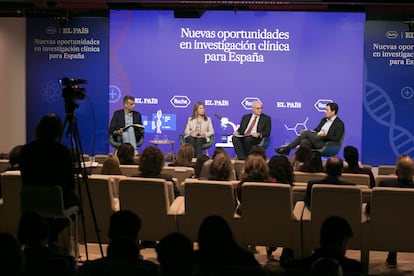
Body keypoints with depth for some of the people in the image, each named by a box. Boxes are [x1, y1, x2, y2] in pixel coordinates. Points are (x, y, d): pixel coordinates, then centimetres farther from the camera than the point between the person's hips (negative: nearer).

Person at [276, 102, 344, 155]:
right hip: (315, 140, 7)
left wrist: (325, 135, -23)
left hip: (325, 144, -7)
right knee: (304, 142, -25)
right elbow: (316, 130, 22)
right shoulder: (324, 120, 25)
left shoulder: (339, 124, 0)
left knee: (307, 133, -22)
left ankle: (288, 148, -17)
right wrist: (307, 131, 2)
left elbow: (337, 139, -9)